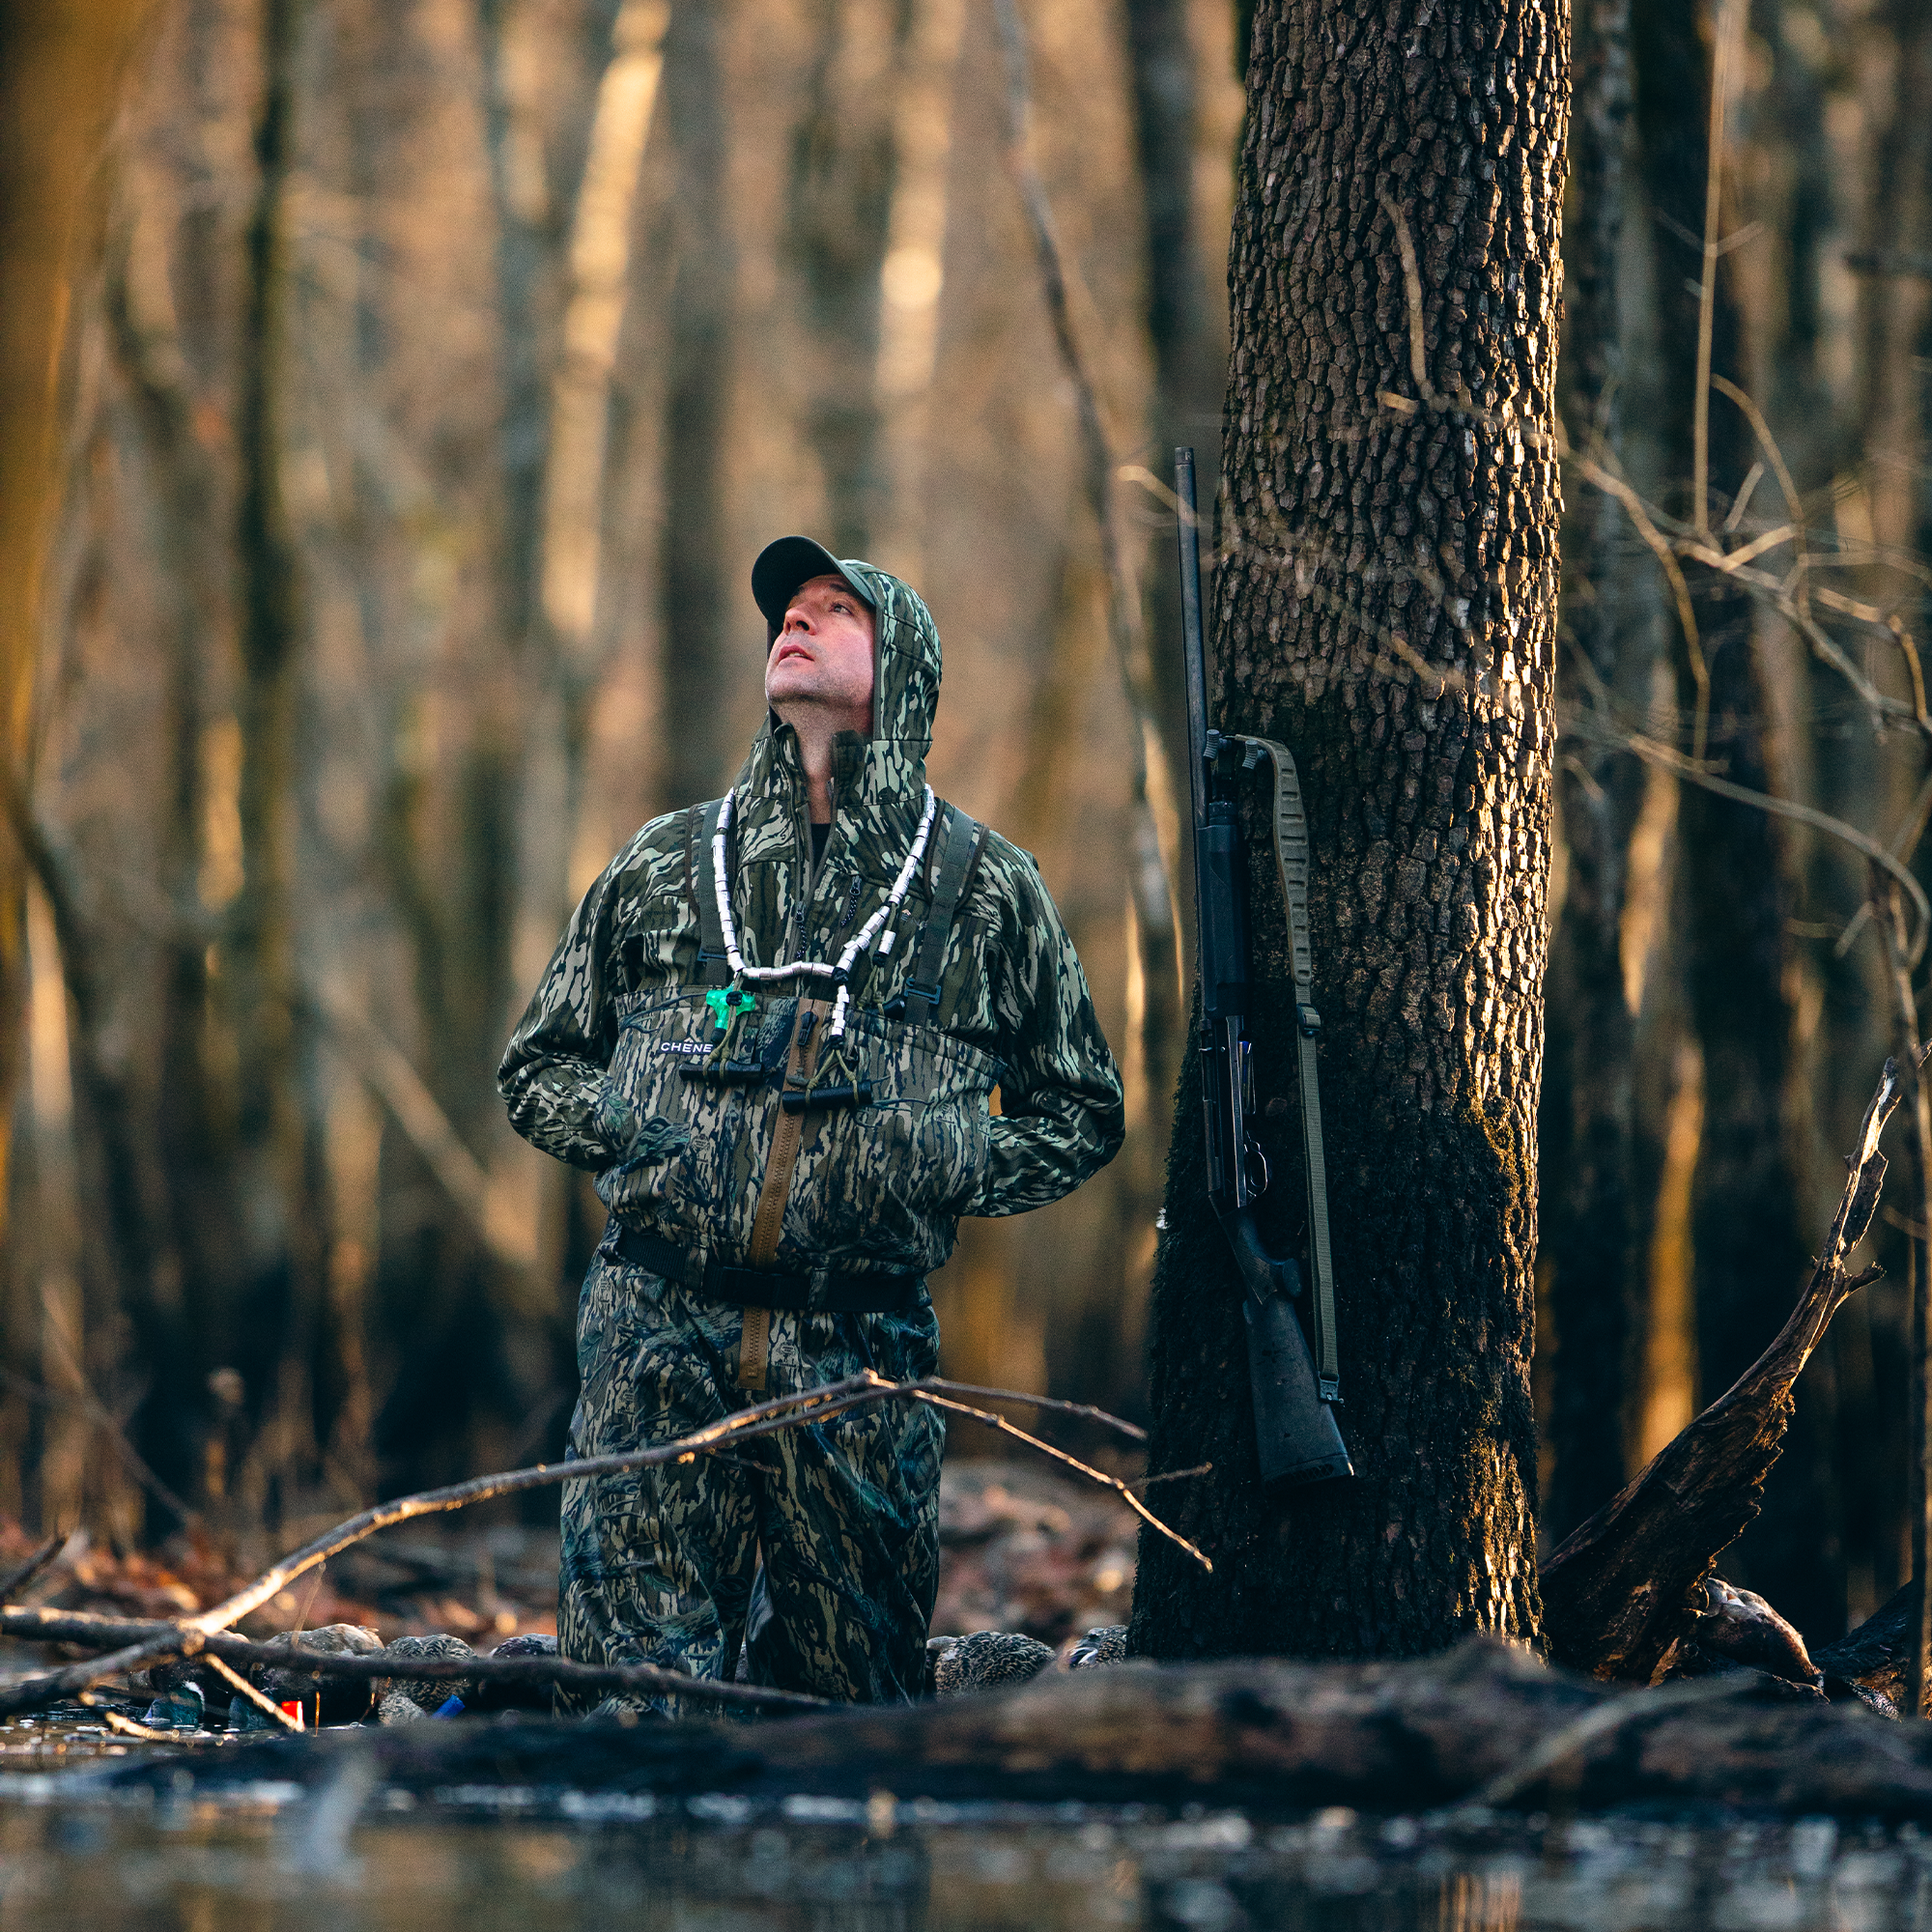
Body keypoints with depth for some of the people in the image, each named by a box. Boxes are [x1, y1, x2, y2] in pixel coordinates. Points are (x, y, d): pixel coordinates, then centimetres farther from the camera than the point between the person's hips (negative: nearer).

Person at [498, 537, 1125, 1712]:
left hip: (862, 1350, 0)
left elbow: (1082, 1117, 16)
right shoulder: (666, 865, 14)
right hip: (659, 1330, 1)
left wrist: (949, 1171, -2)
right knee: (631, 1694, -7)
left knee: (857, 1696, 2)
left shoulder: (986, 889, 10)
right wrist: (625, 1132, 1)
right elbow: (540, 1068, 22)